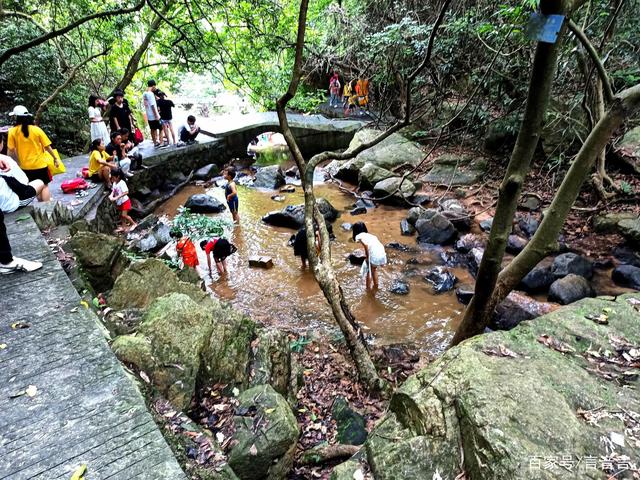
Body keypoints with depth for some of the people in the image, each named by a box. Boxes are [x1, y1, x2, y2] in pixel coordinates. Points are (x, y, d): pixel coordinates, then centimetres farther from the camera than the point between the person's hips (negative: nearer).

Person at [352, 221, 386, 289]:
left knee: (369, 271, 19)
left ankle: (368, 288, 30)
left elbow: (366, 245, -13)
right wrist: (381, 262, 34)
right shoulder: (369, 235, 27)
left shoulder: (358, 236, 6)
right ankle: (376, 285, 44)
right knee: (374, 269, 31)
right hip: (382, 254, 7)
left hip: (374, 255, -6)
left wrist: (367, 257, -4)